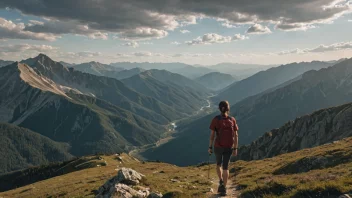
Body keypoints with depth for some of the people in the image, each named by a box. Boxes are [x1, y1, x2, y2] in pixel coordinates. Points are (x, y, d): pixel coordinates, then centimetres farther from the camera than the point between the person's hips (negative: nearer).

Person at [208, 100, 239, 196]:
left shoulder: (215, 119, -9)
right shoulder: (232, 120, -3)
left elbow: (212, 134, -9)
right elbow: (236, 135, -3)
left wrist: (210, 147, 0)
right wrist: (235, 148, 4)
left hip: (218, 146, -1)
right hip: (229, 147, 1)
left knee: (219, 164, 24)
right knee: (225, 167, 11)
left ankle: (221, 182, 7)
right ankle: (223, 188, 6)